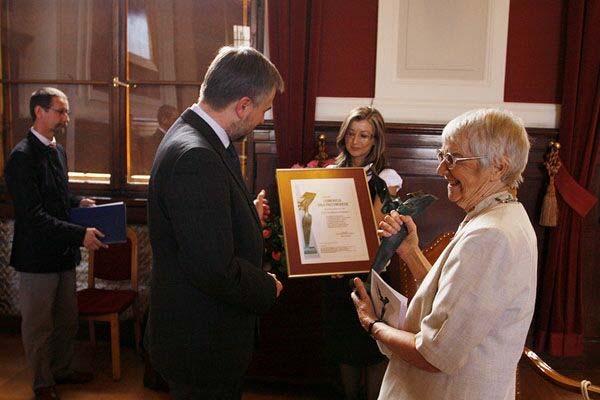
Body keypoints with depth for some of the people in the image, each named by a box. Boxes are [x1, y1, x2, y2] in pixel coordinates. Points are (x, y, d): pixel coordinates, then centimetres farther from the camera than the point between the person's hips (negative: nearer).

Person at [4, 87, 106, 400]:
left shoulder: (58, 151, 11)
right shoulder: (22, 157, -18)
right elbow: (33, 216, -23)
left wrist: (78, 202, 5)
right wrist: (80, 235, -25)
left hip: (63, 255, 8)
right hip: (38, 257, -8)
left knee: (67, 320, 20)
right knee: (39, 326, 10)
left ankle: (63, 370, 39)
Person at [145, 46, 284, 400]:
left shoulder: (195, 137, 4)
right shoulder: (196, 158, -29)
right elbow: (215, 271, -30)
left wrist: (249, 214, 16)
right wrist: (269, 288, -15)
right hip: (203, 345, -10)